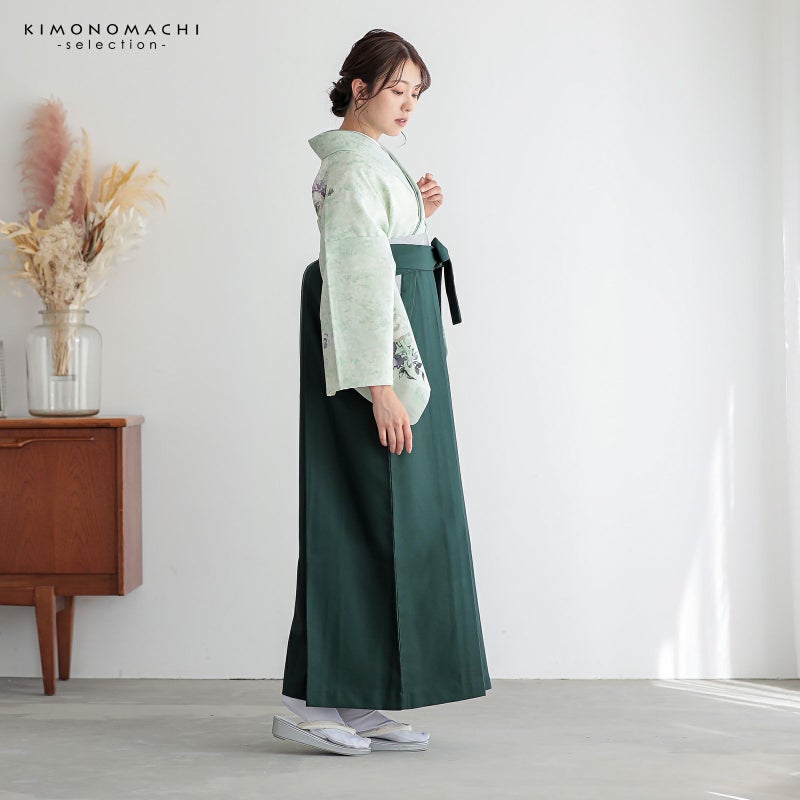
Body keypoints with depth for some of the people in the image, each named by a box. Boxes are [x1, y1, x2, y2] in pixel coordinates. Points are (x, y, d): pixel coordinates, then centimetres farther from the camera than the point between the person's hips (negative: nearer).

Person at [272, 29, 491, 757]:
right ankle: (309, 700, -4)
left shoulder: (373, 160, 19)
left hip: (400, 351, 10)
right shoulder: (352, 162, -12)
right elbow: (355, 275, -20)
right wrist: (380, 386, -25)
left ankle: (357, 703, 12)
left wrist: (418, 217, 9)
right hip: (376, 355, -10)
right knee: (368, 517, -9)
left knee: (388, 521, 8)